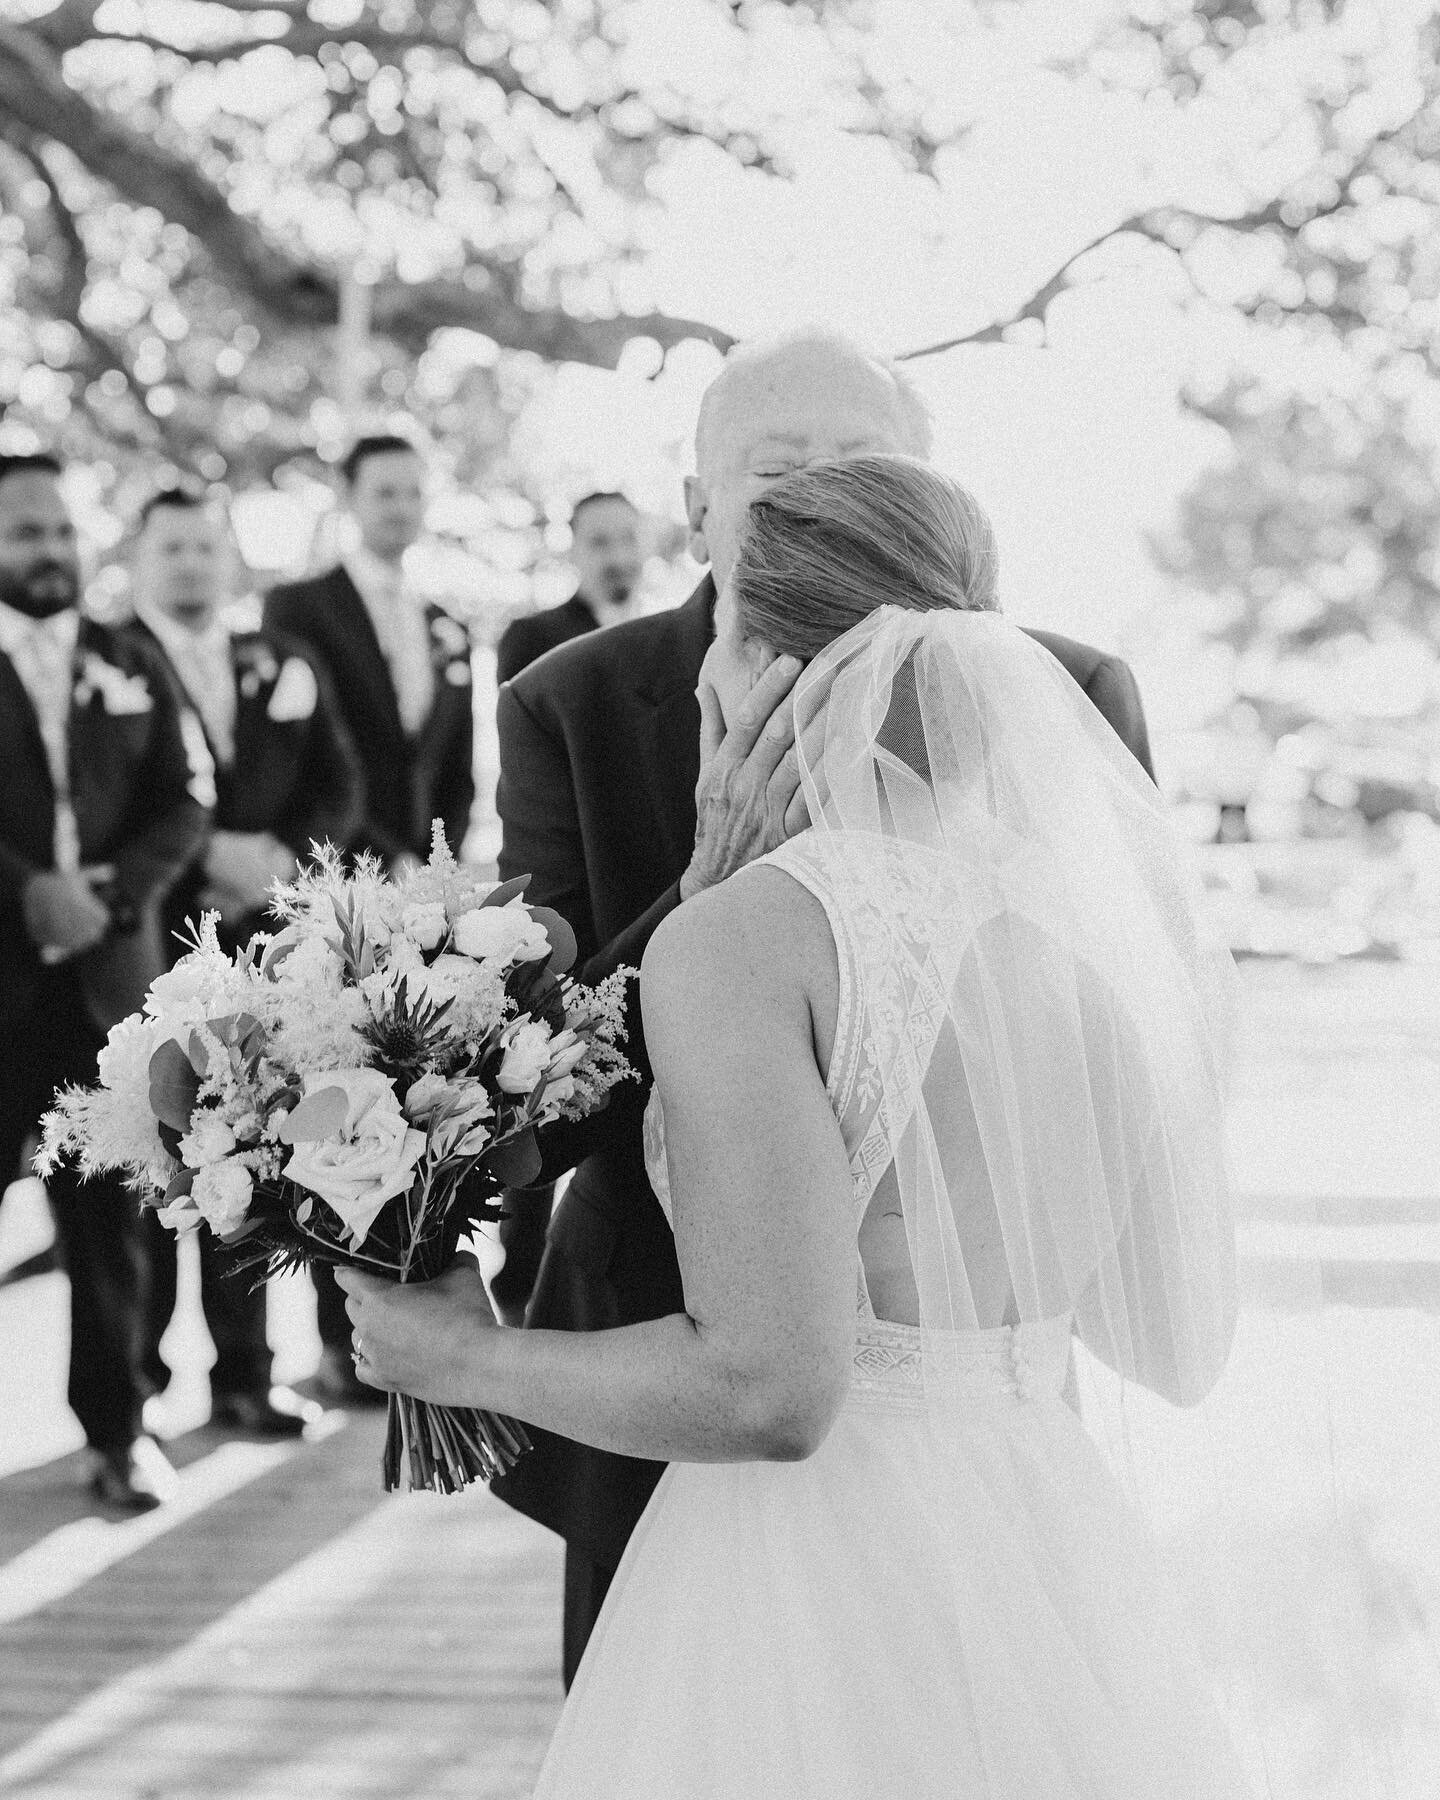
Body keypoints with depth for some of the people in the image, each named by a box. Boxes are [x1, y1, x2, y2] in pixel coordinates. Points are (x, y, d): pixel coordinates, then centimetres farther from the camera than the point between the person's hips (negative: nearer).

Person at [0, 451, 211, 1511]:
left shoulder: (133, 668, 12)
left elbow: (185, 804, 6)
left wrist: (111, 891, -10)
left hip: (111, 972, 3)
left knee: (112, 1212, 5)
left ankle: (117, 1426, 13)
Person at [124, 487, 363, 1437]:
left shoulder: (287, 664, 13)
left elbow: (338, 788, 10)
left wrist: (281, 860, -7)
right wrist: (207, 855, -17)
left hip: (260, 941, 4)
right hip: (148, 945, -4)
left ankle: (242, 1375, 12)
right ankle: (138, 1373, 12)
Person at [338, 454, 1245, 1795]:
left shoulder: (742, 941, -18)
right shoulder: (1099, 897, 0)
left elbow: (768, 1390, -25)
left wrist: (468, 1358, -7)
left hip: (820, 1568, -6)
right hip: (1055, 1565, 6)